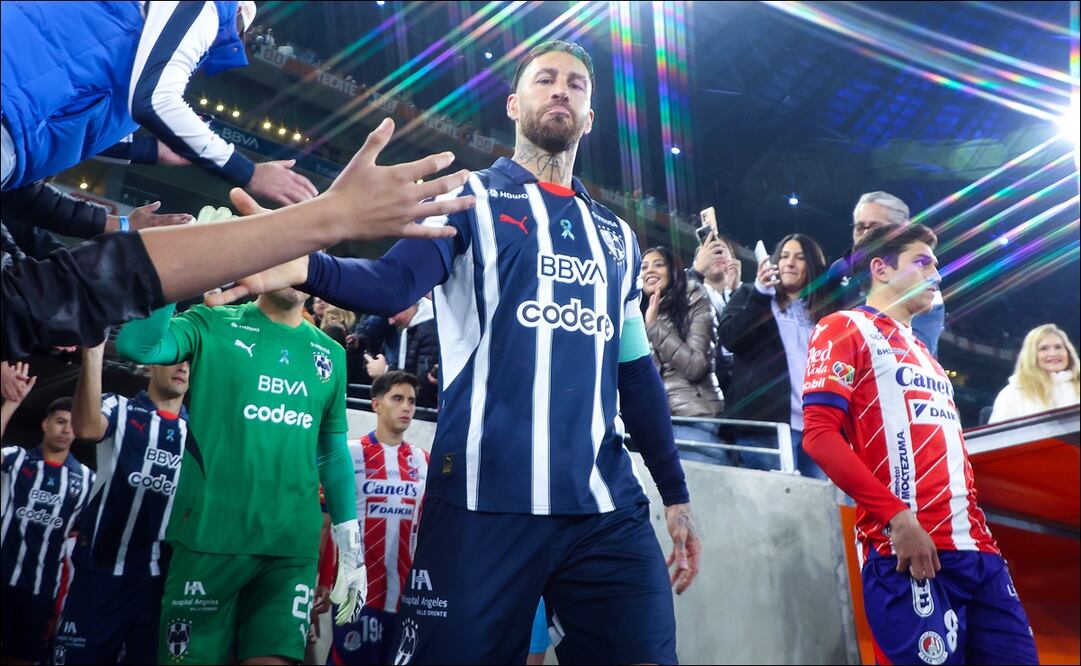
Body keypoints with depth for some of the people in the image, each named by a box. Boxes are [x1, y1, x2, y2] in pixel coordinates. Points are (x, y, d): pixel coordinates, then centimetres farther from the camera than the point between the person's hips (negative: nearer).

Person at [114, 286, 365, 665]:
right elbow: (135, 345, -16)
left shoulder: (331, 354, 11)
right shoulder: (213, 324, 3)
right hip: (210, 535, -2)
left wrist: (351, 547, 13)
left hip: (293, 545, 2)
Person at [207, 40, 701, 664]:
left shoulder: (617, 236, 21)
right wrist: (306, 266, -30)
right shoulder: (469, 198, 9)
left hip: (608, 506, 4)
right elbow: (395, 282, -9)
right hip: (487, 497, -3)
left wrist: (676, 493, 17)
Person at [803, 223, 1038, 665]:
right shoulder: (844, 330, 2)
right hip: (910, 552, -7)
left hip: (978, 551, 8)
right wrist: (898, 517, -17)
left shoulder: (923, 354, 27)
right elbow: (820, 435, -11)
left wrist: (981, 531, 12)